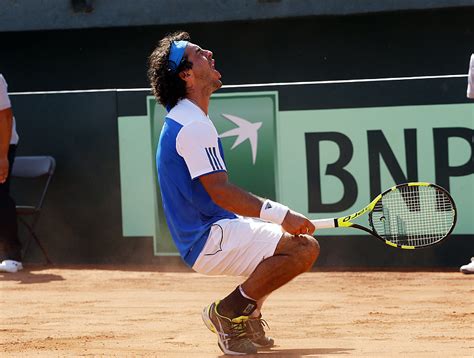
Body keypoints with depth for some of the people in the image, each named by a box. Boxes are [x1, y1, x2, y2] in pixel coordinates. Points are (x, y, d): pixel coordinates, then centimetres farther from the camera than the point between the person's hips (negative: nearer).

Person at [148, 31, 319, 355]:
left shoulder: (180, 120, 17)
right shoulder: (195, 126, -17)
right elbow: (220, 192, -24)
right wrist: (281, 215, -23)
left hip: (205, 237, 11)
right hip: (210, 240, -11)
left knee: (302, 240, 20)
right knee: (304, 247, -22)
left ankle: (247, 317, 13)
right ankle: (229, 310, -13)